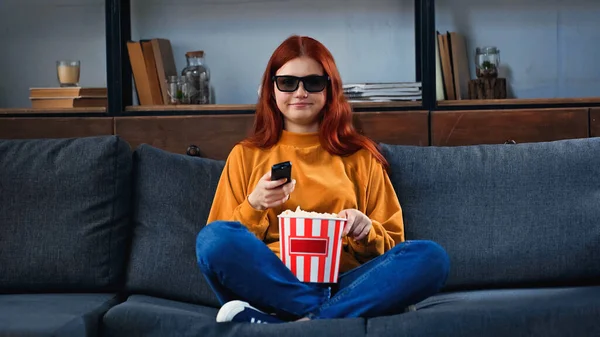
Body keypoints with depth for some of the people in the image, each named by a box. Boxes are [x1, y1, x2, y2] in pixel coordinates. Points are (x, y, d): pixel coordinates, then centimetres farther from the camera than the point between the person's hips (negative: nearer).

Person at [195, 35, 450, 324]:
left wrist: (365, 231, -5)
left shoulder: (360, 155, 17)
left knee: (430, 257, -27)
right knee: (215, 237, -31)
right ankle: (335, 314, -27)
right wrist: (253, 206, -7)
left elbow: (390, 247, 16)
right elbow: (223, 247, 11)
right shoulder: (246, 155, 16)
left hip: (344, 283, 2)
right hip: (271, 283, -1)